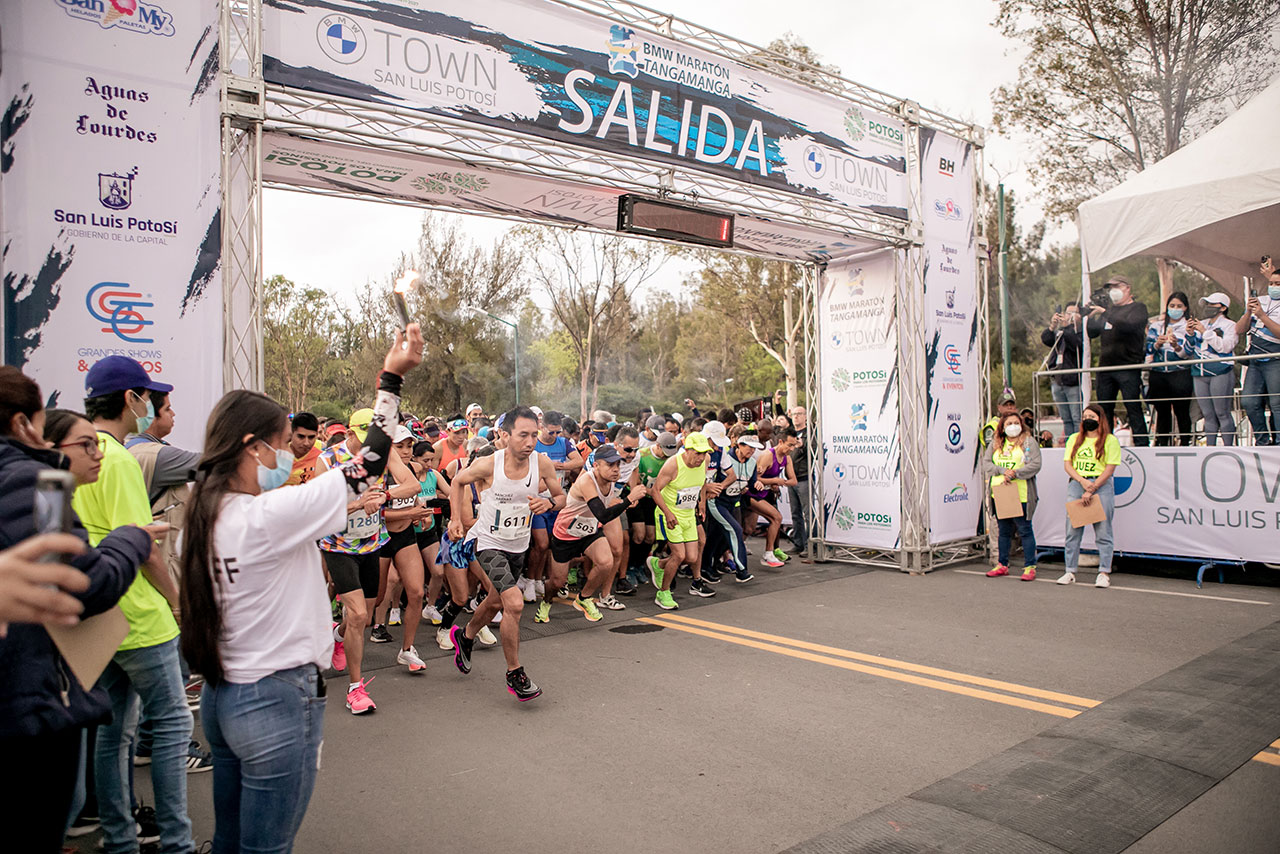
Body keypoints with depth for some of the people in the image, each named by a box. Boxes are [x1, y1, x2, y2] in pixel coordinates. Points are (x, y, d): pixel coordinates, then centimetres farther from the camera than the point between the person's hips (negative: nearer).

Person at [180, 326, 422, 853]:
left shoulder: (208, 513, 2)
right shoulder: (268, 516, -23)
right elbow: (368, 465, -20)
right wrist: (391, 379, -14)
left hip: (221, 694, 8)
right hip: (277, 701, -8)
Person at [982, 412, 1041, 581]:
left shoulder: (1029, 442, 3)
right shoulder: (995, 444, 15)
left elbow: (1035, 464, -7)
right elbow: (986, 462, 6)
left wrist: (1015, 473, -16)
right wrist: (1003, 471, -10)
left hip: (1020, 495, -4)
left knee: (1024, 530, -2)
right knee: (1004, 531, 13)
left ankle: (1030, 567, 4)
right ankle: (1002, 565, 20)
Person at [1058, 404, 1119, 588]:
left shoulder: (1110, 440, 1)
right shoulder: (1074, 439, 15)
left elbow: (1109, 469, -6)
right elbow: (1067, 464, 9)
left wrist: (1091, 490, -11)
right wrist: (1082, 481, -9)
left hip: (1101, 486, -4)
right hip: (1076, 484, 4)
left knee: (1102, 531, -2)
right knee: (1072, 531, 4)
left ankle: (1104, 573, 4)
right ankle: (1070, 572, 10)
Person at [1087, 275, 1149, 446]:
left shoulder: (1138, 308, 3)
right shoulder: (1108, 309, 20)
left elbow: (1130, 325, -18)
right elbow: (1092, 333, 16)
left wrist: (1105, 313, -20)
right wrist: (1091, 314, 1)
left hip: (1128, 366, -6)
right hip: (1105, 366, 6)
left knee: (1133, 407, -7)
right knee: (1104, 409, 6)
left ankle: (1142, 444, -5)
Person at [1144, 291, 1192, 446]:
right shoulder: (1156, 325, 13)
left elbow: (1187, 354, -4)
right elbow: (1148, 348, 4)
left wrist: (1176, 346, -23)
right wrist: (1157, 344, -17)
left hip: (1180, 374, -2)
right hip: (1158, 374, 2)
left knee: (1182, 412, -4)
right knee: (1162, 411, 5)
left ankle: (1185, 443, 0)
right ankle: (1162, 444, 10)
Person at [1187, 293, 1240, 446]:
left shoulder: (1230, 325, 4)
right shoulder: (1200, 324, 18)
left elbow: (1225, 347, -13)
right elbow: (1189, 351, 17)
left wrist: (1205, 332, -13)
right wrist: (1190, 334, 1)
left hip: (1220, 374, -5)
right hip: (1199, 375, 5)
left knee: (1222, 413, -7)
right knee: (1209, 415, 6)